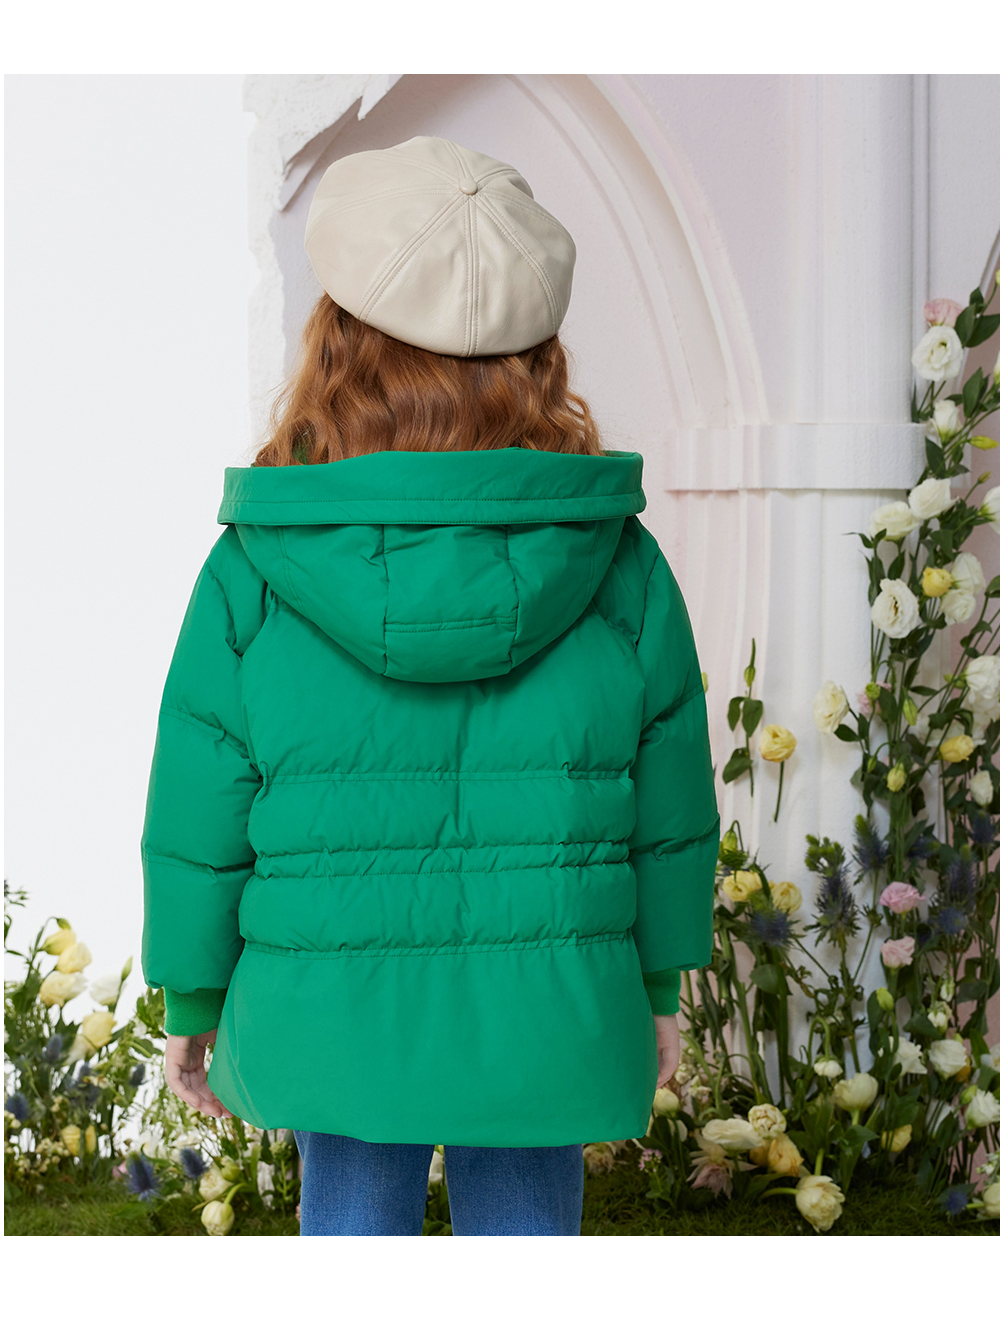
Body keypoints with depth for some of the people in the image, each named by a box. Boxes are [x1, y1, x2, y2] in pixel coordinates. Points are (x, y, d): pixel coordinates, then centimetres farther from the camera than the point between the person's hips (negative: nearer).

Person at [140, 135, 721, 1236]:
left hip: (330, 1009, 0)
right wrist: (657, 982, 15)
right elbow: (667, 808, 1)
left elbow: (200, 822, -4)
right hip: (543, 1012, 1)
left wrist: (190, 999, 10)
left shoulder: (251, 578, -10)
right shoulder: (621, 568, -7)